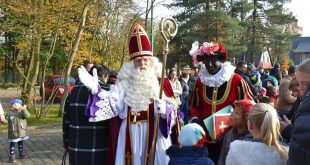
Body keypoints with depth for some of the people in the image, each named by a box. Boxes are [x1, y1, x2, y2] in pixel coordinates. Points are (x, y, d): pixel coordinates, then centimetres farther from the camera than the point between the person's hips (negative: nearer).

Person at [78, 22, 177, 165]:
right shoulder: (125, 83, 4)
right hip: (131, 136, 1)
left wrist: (165, 110, -24)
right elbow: (111, 103, -10)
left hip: (155, 135, -1)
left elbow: (172, 110, -1)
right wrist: (95, 89, -25)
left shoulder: (160, 82, 2)